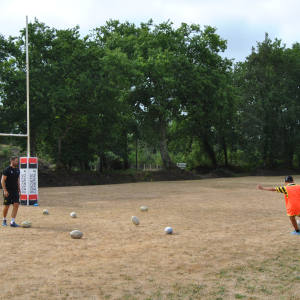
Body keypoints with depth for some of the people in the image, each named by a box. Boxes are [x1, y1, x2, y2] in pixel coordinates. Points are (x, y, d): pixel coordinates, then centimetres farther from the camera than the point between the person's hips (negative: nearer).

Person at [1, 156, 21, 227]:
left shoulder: (17, 170, 13)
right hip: (8, 191, -6)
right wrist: (5, 190, -17)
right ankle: (4, 220, 24)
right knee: (6, 206, 1)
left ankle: (12, 222, -8)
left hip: (15, 191, 6)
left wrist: (19, 191, 16)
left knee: (16, 205, -9)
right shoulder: (7, 170, -7)